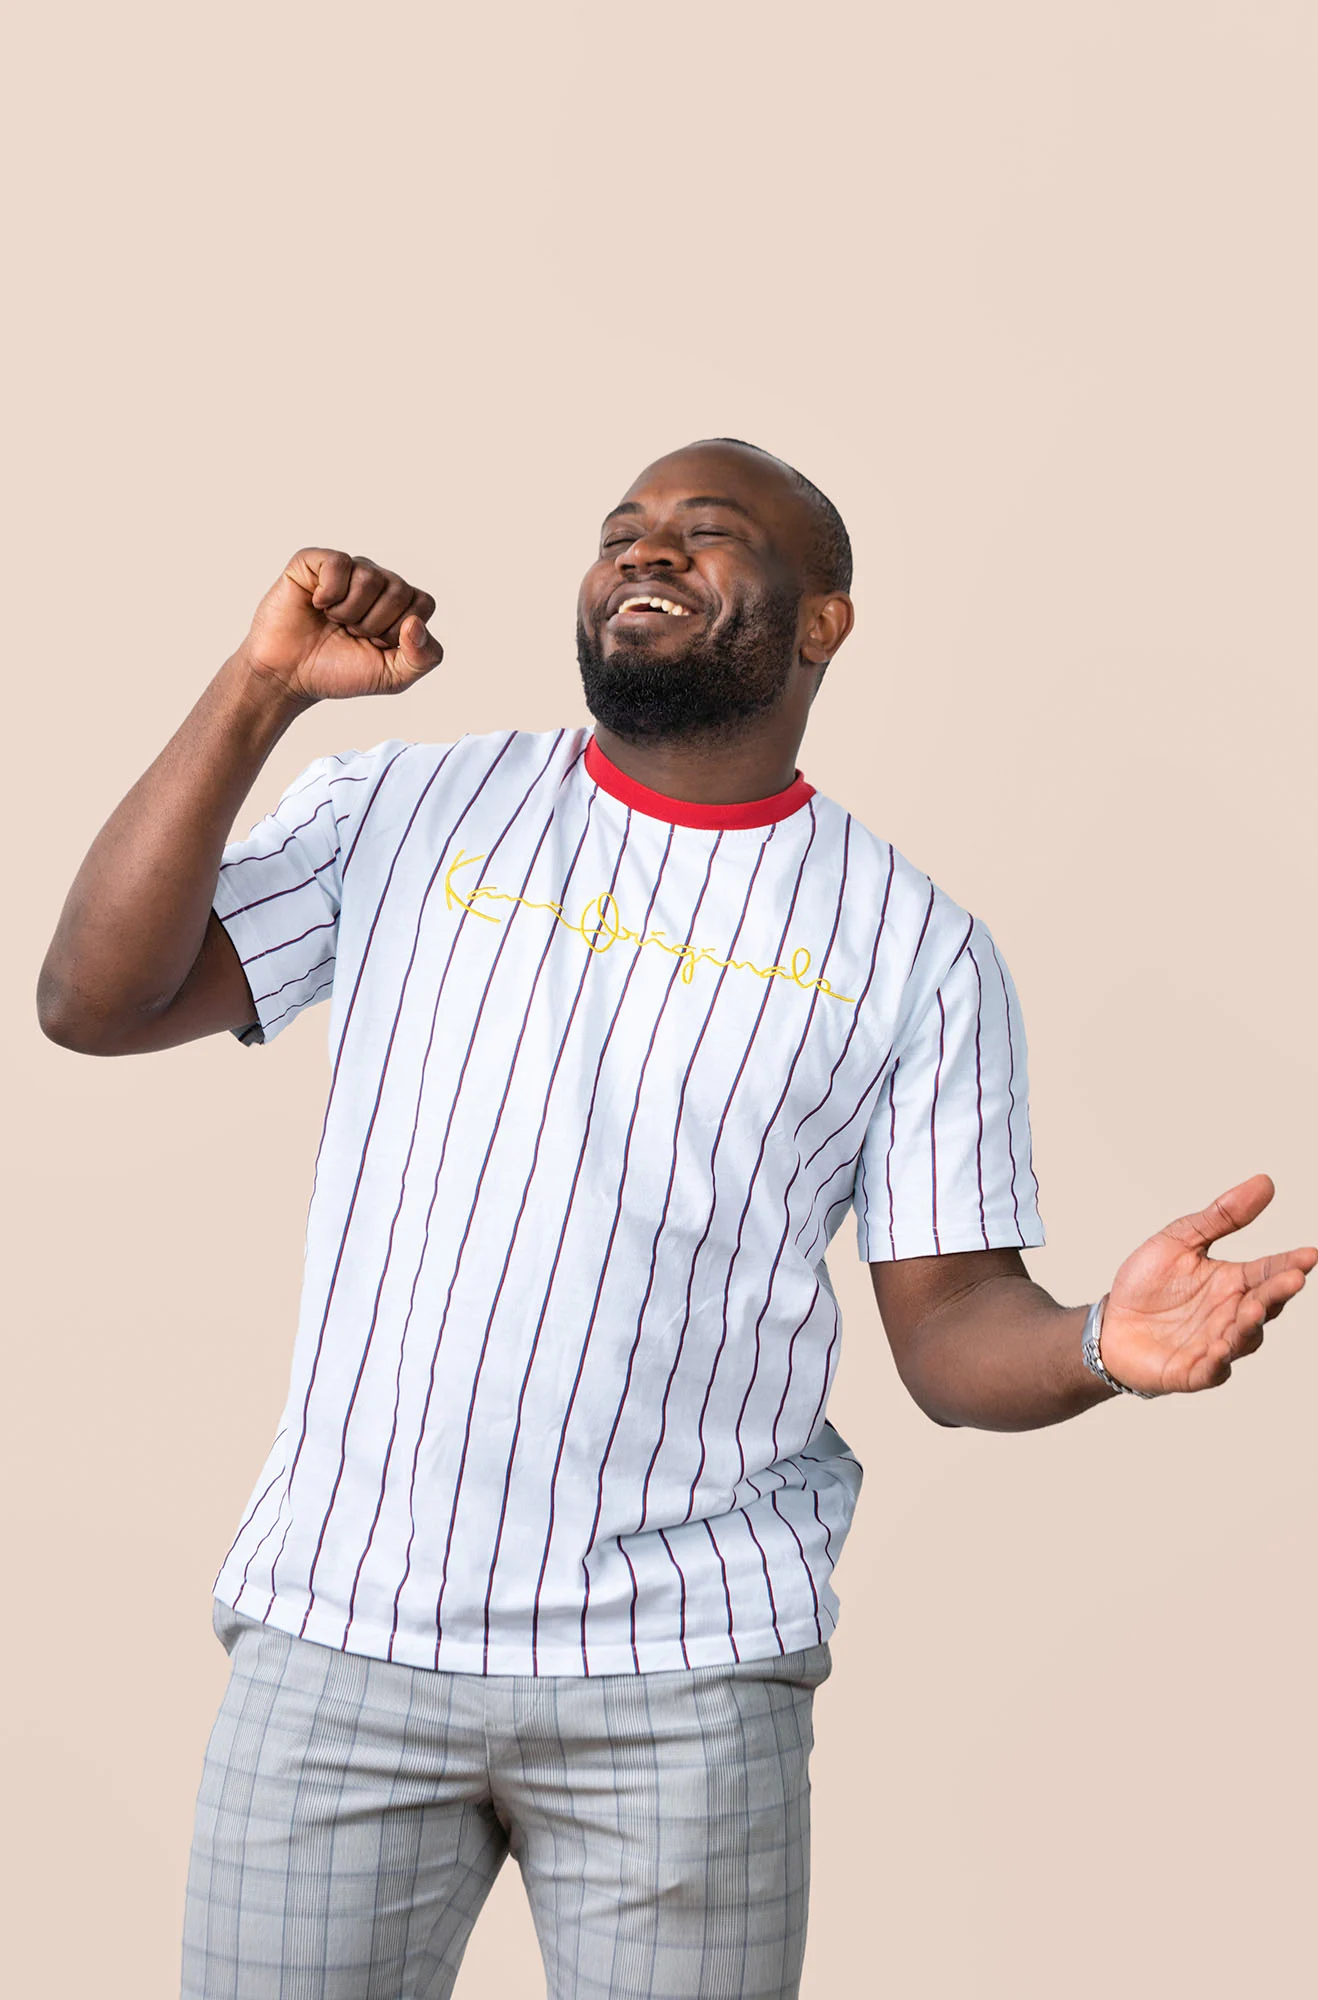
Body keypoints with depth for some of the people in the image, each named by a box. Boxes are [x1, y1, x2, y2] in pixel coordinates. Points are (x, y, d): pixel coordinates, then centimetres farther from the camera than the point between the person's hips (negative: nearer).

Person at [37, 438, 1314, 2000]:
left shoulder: (913, 946, 3)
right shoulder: (402, 807, 6)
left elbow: (950, 1328, 1)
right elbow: (95, 1002, -2)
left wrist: (1103, 1343, -21)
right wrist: (259, 689, -8)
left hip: (682, 1678, -1)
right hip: (335, 1631, 1)